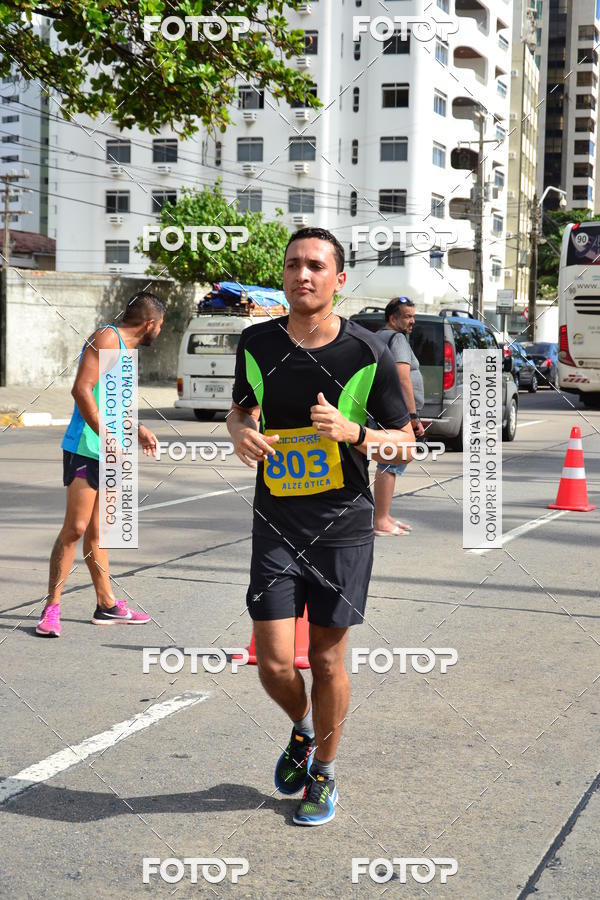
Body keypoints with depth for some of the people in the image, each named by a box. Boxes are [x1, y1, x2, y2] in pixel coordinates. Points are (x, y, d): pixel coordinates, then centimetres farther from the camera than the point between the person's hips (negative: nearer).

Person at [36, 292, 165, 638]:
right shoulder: (107, 338, -9)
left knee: (97, 532, 14)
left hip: (108, 454, 10)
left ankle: (107, 605, 19)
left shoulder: (125, 348, 21)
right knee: (75, 528, -11)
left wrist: (138, 430, 33)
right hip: (86, 449, -10)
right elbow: (82, 390, -20)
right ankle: (51, 607, -6)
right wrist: (108, 438, -23)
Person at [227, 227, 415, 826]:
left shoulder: (368, 354, -7)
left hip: (343, 528, -2)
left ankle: (324, 773, 30)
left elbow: (405, 441, -1)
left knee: (327, 661, 7)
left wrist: (350, 431, -20)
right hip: (276, 524, 2)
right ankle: (303, 730, 33)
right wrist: (239, 431, -5)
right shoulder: (257, 343, 1)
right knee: (273, 664, -2)